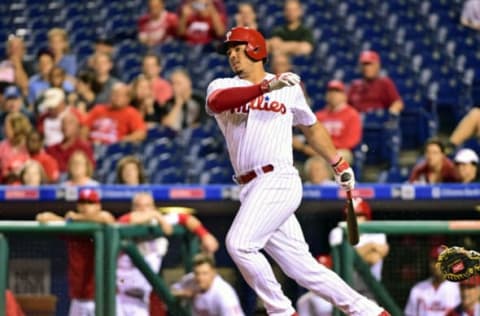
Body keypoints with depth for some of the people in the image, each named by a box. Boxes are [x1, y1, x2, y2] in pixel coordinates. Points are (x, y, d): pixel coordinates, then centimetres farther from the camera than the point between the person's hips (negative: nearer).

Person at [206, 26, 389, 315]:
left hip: (278, 181, -4)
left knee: (239, 243, -22)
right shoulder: (222, 86, 11)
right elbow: (216, 102, -15)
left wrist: (339, 164, 28)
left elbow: (311, 126, 25)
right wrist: (266, 87, -26)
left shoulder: (289, 88, 9)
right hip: (251, 190, 4)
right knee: (301, 266, 2)